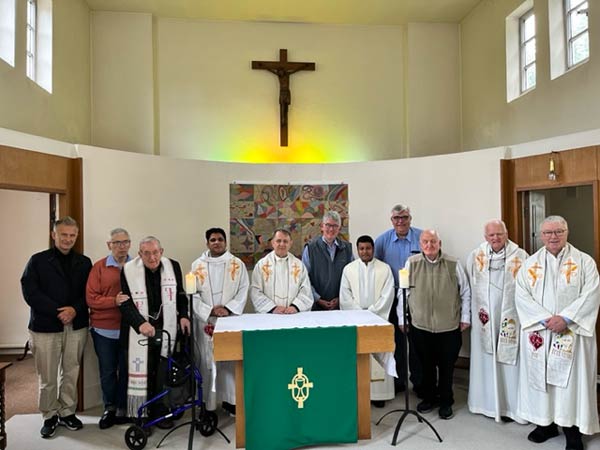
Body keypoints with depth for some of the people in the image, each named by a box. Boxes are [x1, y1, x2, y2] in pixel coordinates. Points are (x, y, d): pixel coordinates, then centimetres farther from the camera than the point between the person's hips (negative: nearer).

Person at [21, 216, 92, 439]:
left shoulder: (84, 262, 8)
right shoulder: (38, 260, -1)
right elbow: (30, 293, -9)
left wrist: (75, 309, -14)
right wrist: (57, 312, -16)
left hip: (76, 326, 2)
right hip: (45, 327, -2)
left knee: (71, 373, 11)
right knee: (48, 377, 6)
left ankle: (67, 412, 27)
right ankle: (50, 416, 24)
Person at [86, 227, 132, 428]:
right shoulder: (99, 267, -1)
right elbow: (91, 298, -6)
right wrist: (114, 301, -21)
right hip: (104, 329, 0)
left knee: (126, 371, 9)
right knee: (107, 371, 12)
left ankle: (123, 409, 26)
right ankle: (109, 408, 31)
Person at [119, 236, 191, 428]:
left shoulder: (173, 266, -1)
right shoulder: (128, 270, -9)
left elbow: (180, 294, 12)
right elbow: (125, 303, -8)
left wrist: (183, 315, -2)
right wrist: (140, 323, -22)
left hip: (165, 329, 2)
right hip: (140, 330, -2)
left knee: (162, 374, 8)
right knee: (141, 373, 4)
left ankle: (159, 411, 25)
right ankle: (140, 414, 21)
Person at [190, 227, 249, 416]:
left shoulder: (237, 264, 5)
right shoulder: (197, 265, 5)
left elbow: (243, 290, 0)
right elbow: (192, 294, 0)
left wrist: (228, 309, -13)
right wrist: (210, 310, -12)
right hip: (205, 320, 0)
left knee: (231, 359, 4)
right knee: (206, 360, 2)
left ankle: (230, 399, 16)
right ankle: (207, 402, 12)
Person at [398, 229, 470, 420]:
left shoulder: (454, 264, -3)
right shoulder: (411, 263, -4)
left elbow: (465, 292, 5)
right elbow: (403, 293, 2)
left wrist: (465, 317, 4)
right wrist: (402, 318, 4)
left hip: (449, 326, 0)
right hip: (421, 325, 0)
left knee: (447, 366, 10)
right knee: (426, 365, 13)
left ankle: (446, 402, 29)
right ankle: (429, 397, 34)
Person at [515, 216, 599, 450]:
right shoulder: (530, 263, 6)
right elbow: (521, 295, -3)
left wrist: (565, 318, -18)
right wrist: (546, 319, -14)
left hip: (572, 333, -2)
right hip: (538, 333, 2)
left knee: (571, 379, 2)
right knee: (540, 376, 8)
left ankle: (572, 430, 16)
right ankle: (546, 423, 23)